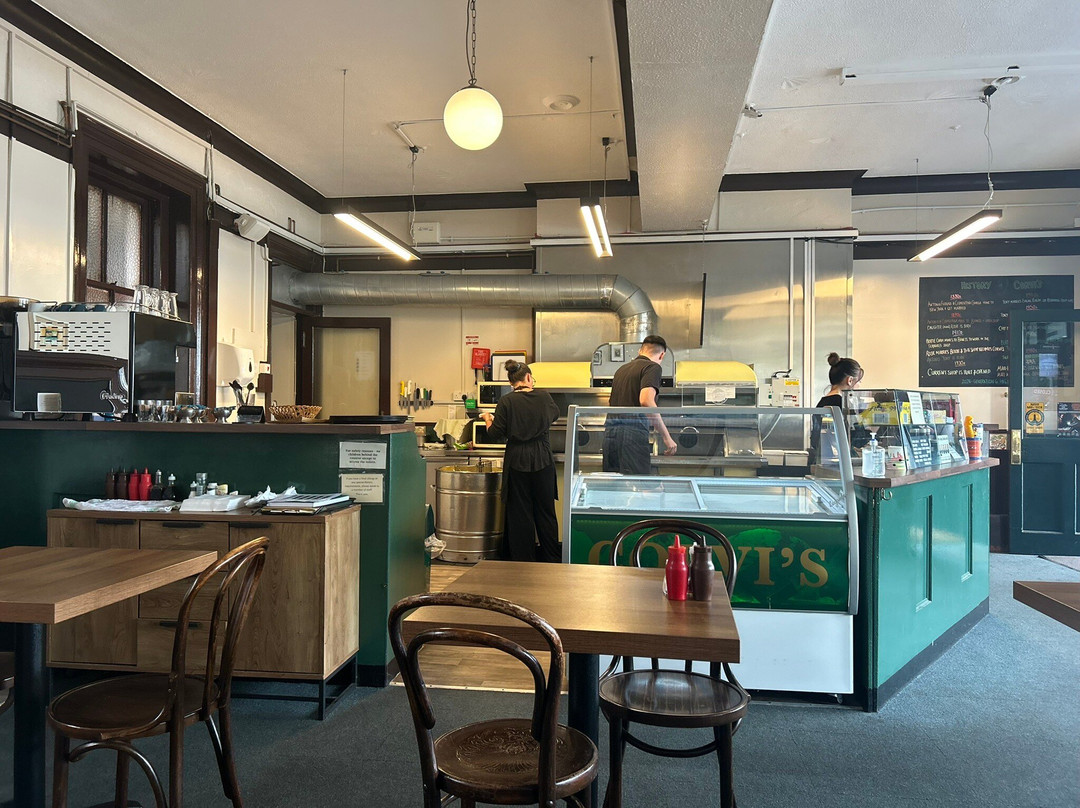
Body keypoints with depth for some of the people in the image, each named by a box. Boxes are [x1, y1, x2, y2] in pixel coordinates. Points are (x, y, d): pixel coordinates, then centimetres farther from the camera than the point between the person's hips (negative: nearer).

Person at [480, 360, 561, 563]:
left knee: (520, 512, 7)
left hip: (517, 462, -2)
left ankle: (523, 560, 13)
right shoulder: (543, 397, -1)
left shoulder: (506, 402, -8)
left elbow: (496, 434, -8)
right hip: (543, 460, 2)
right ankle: (552, 558, 20)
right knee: (545, 510, 13)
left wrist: (488, 419, 12)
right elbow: (554, 413, 21)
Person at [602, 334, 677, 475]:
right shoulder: (652, 367, 0)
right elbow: (646, 401, -17)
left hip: (609, 431, 8)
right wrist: (666, 437, -15)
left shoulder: (621, 369, 23)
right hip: (633, 431, -8)